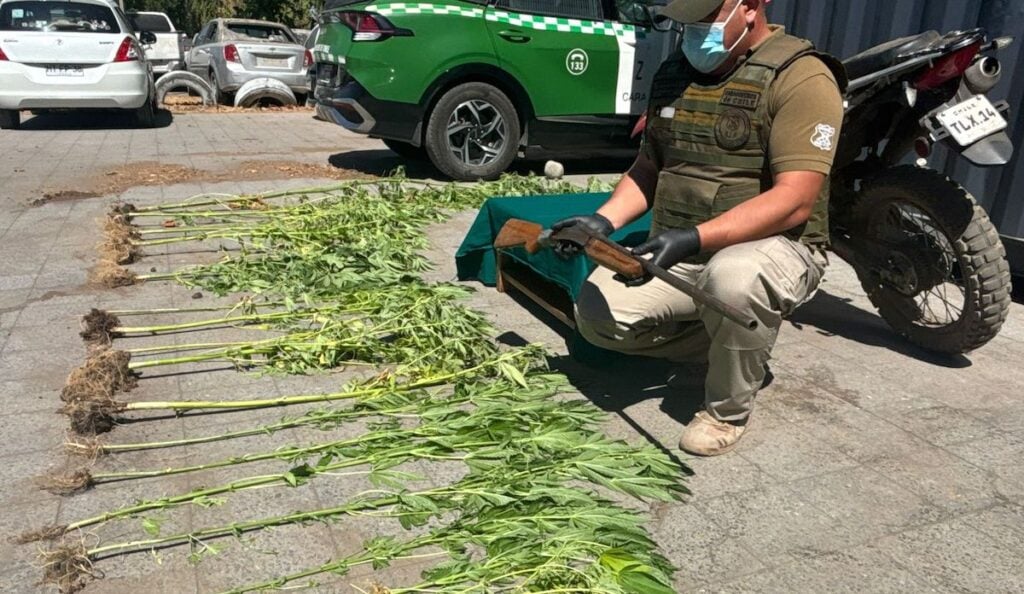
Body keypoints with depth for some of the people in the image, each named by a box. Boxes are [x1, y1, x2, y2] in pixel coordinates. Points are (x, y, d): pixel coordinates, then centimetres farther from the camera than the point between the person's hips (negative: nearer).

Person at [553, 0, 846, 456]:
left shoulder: (800, 77, -13)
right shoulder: (674, 71, 10)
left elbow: (795, 201, -22)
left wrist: (694, 237, -33)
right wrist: (604, 220, -4)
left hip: (773, 246, -6)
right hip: (673, 250, 7)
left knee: (732, 278, -40)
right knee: (597, 314, -13)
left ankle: (729, 410, -11)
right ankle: (723, 346, 10)